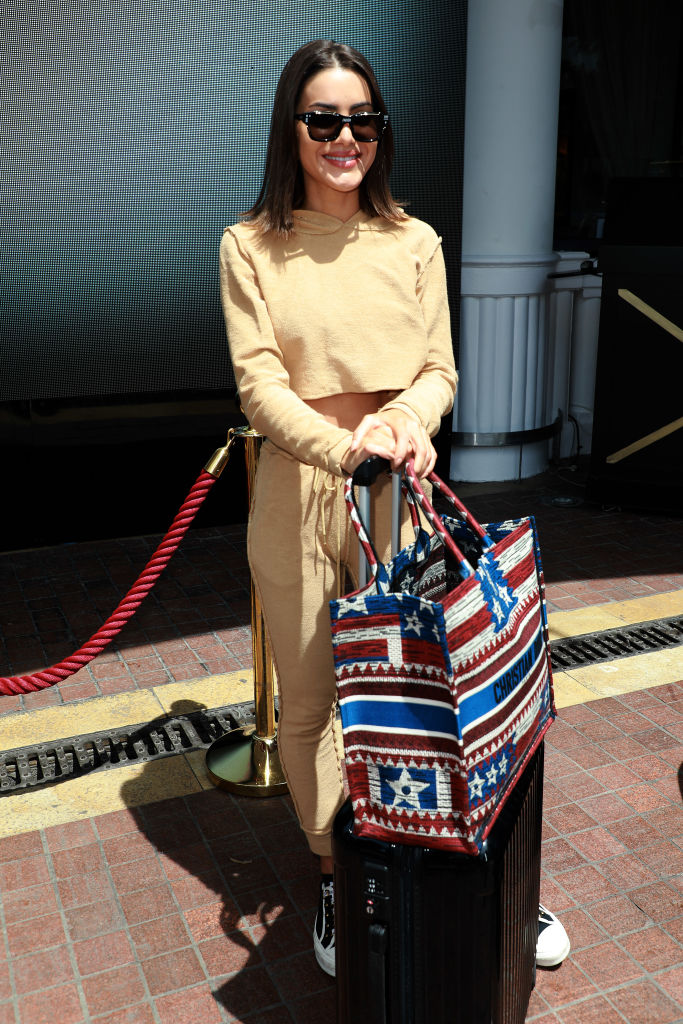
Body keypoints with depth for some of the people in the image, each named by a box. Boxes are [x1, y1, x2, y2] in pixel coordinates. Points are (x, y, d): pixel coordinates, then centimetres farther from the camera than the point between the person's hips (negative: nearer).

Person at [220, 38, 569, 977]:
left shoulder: (415, 243, 6)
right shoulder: (252, 245, -1)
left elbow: (440, 369, 4)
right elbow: (259, 384, -9)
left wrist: (409, 417, -19)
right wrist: (344, 446, -27)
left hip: (400, 489, 2)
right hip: (297, 490, -1)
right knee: (307, 704, 11)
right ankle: (335, 874, 33)